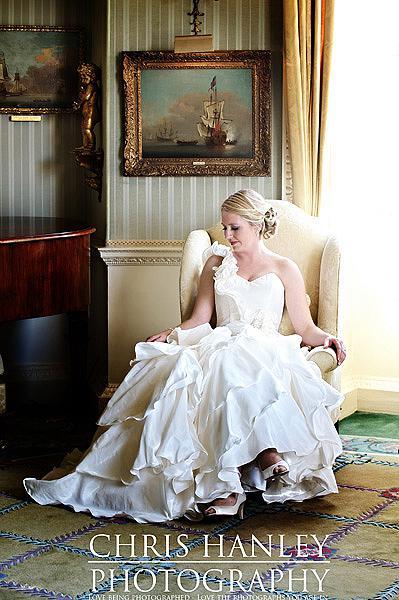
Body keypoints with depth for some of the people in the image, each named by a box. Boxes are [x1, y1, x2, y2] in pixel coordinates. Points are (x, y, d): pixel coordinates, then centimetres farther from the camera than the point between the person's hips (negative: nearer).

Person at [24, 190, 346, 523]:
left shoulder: (284, 268, 14)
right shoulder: (216, 263, 21)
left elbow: (305, 329, 11)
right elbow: (199, 320, 16)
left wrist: (327, 338, -10)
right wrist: (170, 334, -2)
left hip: (264, 352, -2)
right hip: (220, 344, 2)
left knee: (227, 369, -40)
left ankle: (226, 486, -47)